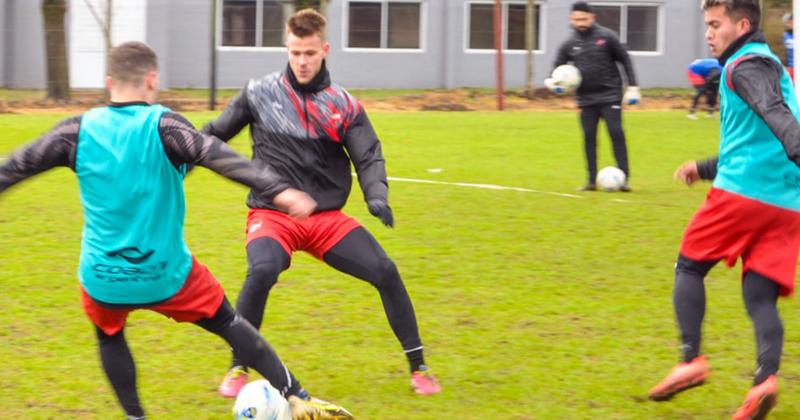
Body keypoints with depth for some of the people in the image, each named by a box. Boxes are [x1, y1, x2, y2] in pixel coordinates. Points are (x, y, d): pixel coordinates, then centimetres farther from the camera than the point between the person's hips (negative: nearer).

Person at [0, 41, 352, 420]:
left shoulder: (80, 130, -2)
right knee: (230, 325, 15)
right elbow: (217, 156, -26)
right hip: (166, 275, -2)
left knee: (109, 337, 31)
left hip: (102, 278, 2)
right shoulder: (162, 126, -12)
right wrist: (277, 189, -35)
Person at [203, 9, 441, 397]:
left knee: (385, 271, -14)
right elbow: (216, 134, 13)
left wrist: (376, 196, -22)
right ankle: (237, 369, -12)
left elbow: (368, 157, -3)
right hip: (272, 214, -2)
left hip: (327, 217, 2)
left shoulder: (344, 105, 2)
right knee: (262, 271, -33)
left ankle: (418, 368, 3)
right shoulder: (259, 93, 1)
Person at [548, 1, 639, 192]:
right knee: (589, 137, 2)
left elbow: (625, 60, 3)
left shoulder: (606, 37, -3)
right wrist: (552, 81, -11)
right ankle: (592, 180, 8)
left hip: (610, 95, -3)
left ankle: (623, 178, -6)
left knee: (616, 133, -8)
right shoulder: (569, 45, 4)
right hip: (586, 99, 3)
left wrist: (632, 87, -2)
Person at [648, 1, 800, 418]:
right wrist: (705, 169, 43)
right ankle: (766, 378, -20)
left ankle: (691, 359, -3)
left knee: (689, 266, 10)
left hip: (741, 194, -7)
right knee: (760, 294, 2)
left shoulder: (746, 65, -2)